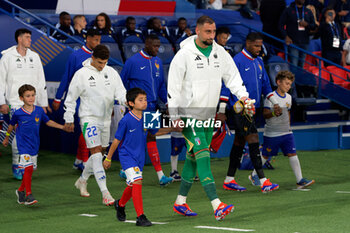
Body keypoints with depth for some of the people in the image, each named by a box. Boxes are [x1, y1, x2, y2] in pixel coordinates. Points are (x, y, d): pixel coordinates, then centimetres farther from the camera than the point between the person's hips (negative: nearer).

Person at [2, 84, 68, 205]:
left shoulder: (39, 110, -1)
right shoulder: (18, 113, -9)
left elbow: (48, 122, 14)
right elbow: (11, 125, 9)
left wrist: (62, 127, 6)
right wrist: (6, 138, 21)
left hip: (35, 145, 4)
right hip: (24, 145, -4)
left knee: (29, 170, 9)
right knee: (28, 168, -14)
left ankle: (21, 191, 29)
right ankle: (28, 195, -9)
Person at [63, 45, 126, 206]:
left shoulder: (111, 72, 3)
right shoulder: (82, 74, -8)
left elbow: (120, 91, 0)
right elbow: (71, 97, -1)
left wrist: (126, 100, -23)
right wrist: (69, 119, 1)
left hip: (105, 118, 6)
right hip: (89, 118, -6)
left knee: (99, 152, 14)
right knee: (96, 153, -14)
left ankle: (82, 180, 38)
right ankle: (105, 193, -20)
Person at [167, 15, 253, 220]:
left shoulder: (220, 52, 4)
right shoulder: (184, 54, -13)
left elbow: (232, 75, 6)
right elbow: (173, 86, -11)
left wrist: (243, 95, -12)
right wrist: (174, 117, -14)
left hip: (209, 114, 6)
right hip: (189, 114, -6)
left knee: (194, 158, 12)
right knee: (203, 157, -14)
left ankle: (180, 202, 24)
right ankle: (217, 206, -23)